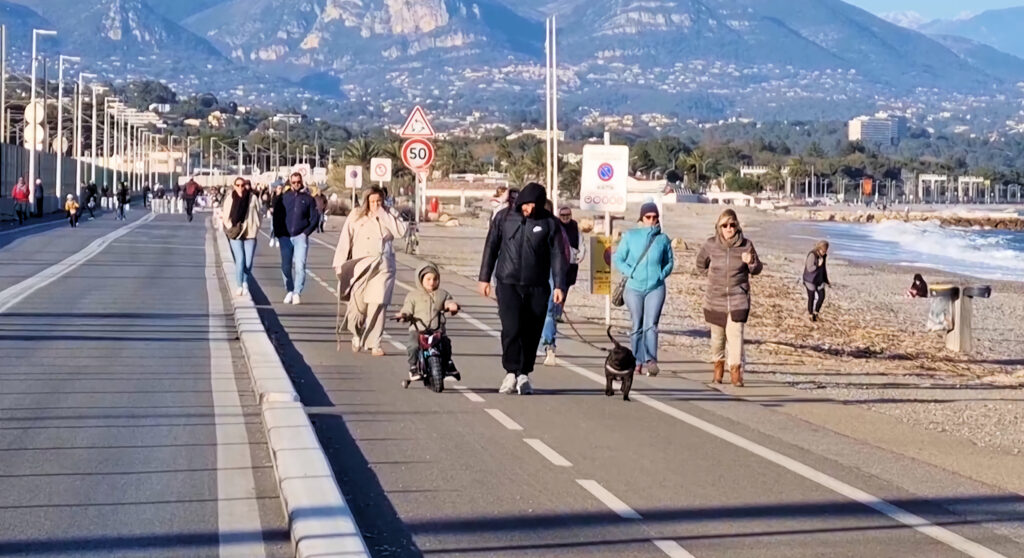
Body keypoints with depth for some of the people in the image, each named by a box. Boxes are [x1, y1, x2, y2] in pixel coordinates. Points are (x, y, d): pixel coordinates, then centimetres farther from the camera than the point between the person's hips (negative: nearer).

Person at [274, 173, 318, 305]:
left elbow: (314, 218, 5)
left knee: (300, 266, -11)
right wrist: (278, 233, -1)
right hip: (285, 237, 2)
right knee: (286, 266, 4)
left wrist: (306, 232, -6)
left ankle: (297, 293, -6)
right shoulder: (283, 197, 7)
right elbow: (276, 216, 9)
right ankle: (290, 291, 16)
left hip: (300, 237, -2)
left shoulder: (308, 198, 5)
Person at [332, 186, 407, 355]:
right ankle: (357, 335, 21)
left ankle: (374, 343, -5)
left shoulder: (388, 218, 12)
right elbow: (345, 241, 5)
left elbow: (401, 231, -6)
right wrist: (340, 265, -2)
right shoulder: (356, 216, 8)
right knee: (358, 303, -5)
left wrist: (382, 214, -6)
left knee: (378, 305, -8)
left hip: (384, 267, 1)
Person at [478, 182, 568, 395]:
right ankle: (511, 372, -4)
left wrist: (559, 285, -5)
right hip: (508, 284, 0)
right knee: (511, 328, -14)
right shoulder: (504, 218, 3)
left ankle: (524, 375, 14)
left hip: (537, 287, 0)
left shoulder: (549, 222, 0)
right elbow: (491, 247, 10)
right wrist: (484, 278, 8)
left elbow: (558, 255, 1)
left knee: (531, 333, 2)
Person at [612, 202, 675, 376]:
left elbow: (670, 261, 17)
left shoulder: (663, 239, 5)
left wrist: (662, 274, -1)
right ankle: (638, 361, 11)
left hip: (656, 287, 0)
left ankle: (651, 360, -21)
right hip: (634, 287, 0)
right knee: (637, 326, 6)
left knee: (651, 325, -13)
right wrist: (630, 273, -8)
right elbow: (618, 259, 5)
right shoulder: (630, 236, 2)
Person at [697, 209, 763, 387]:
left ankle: (736, 372, -15)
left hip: (738, 300, -2)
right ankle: (718, 366, 32)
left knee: (735, 334, -15)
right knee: (717, 336, 12)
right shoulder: (710, 245, -3)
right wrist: (714, 272, 4)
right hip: (715, 300, 2)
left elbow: (757, 270, 5)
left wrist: (751, 262, -16)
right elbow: (701, 264, 16)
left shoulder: (746, 245, -5)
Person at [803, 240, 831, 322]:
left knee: (822, 297, 4)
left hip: (819, 280, 6)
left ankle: (816, 312, 25)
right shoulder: (812, 255, -21)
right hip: (810, 280, -6)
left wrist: (826, 281, 16)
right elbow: (809, 269, -21)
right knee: (811, 298, 4)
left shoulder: (823, 256, 1)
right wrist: (818, 265, -34)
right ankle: (811, 315, 21)